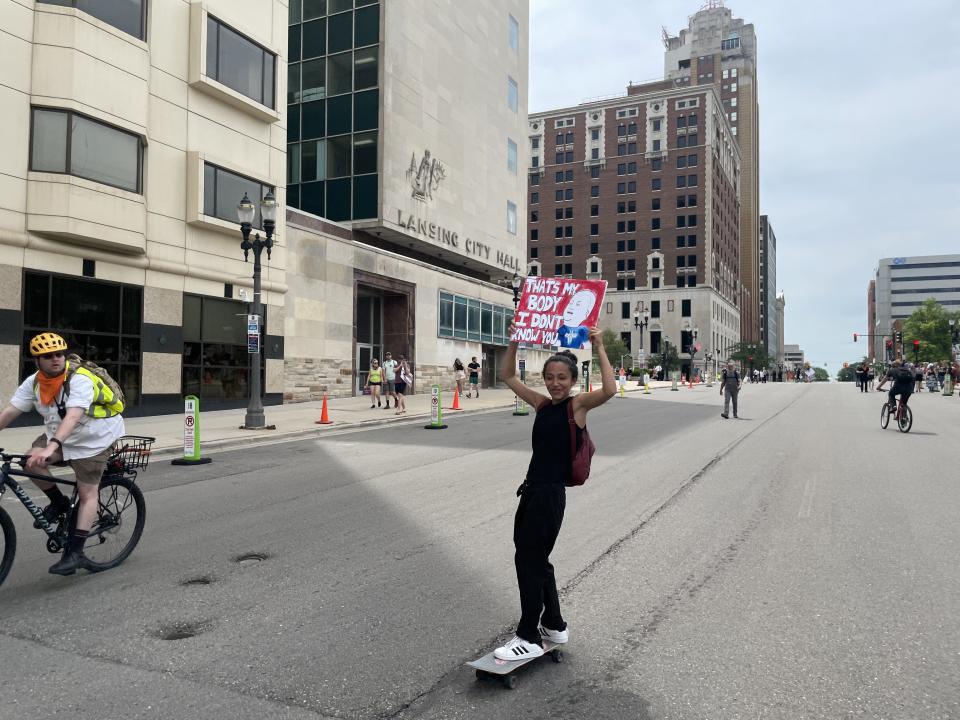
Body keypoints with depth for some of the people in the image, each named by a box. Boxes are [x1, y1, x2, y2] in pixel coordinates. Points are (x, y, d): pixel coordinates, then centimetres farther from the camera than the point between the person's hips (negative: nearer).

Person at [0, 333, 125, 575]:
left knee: (87, 493, -6)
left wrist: (52, 447, -53)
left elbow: (73, 416, -40)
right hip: (58, 434, 6)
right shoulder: (34, 382, -6)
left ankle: (75, 552, -1)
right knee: (33, 461, -21)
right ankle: (59, 503, 5)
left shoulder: (80, 380, -27)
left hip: (93, 439, -6)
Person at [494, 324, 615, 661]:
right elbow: (508, 377, 17)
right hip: (532, 490, 8)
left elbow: (610, 390, -27)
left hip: (551, 494, -8)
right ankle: (554, 625, 34)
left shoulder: (578, 404, -7)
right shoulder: (542, 404, 10)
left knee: (528, 561, -2)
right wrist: (515, 341, 9)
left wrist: (600, 348, -24)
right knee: (535, 560, 17)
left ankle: (530, 638, 10)